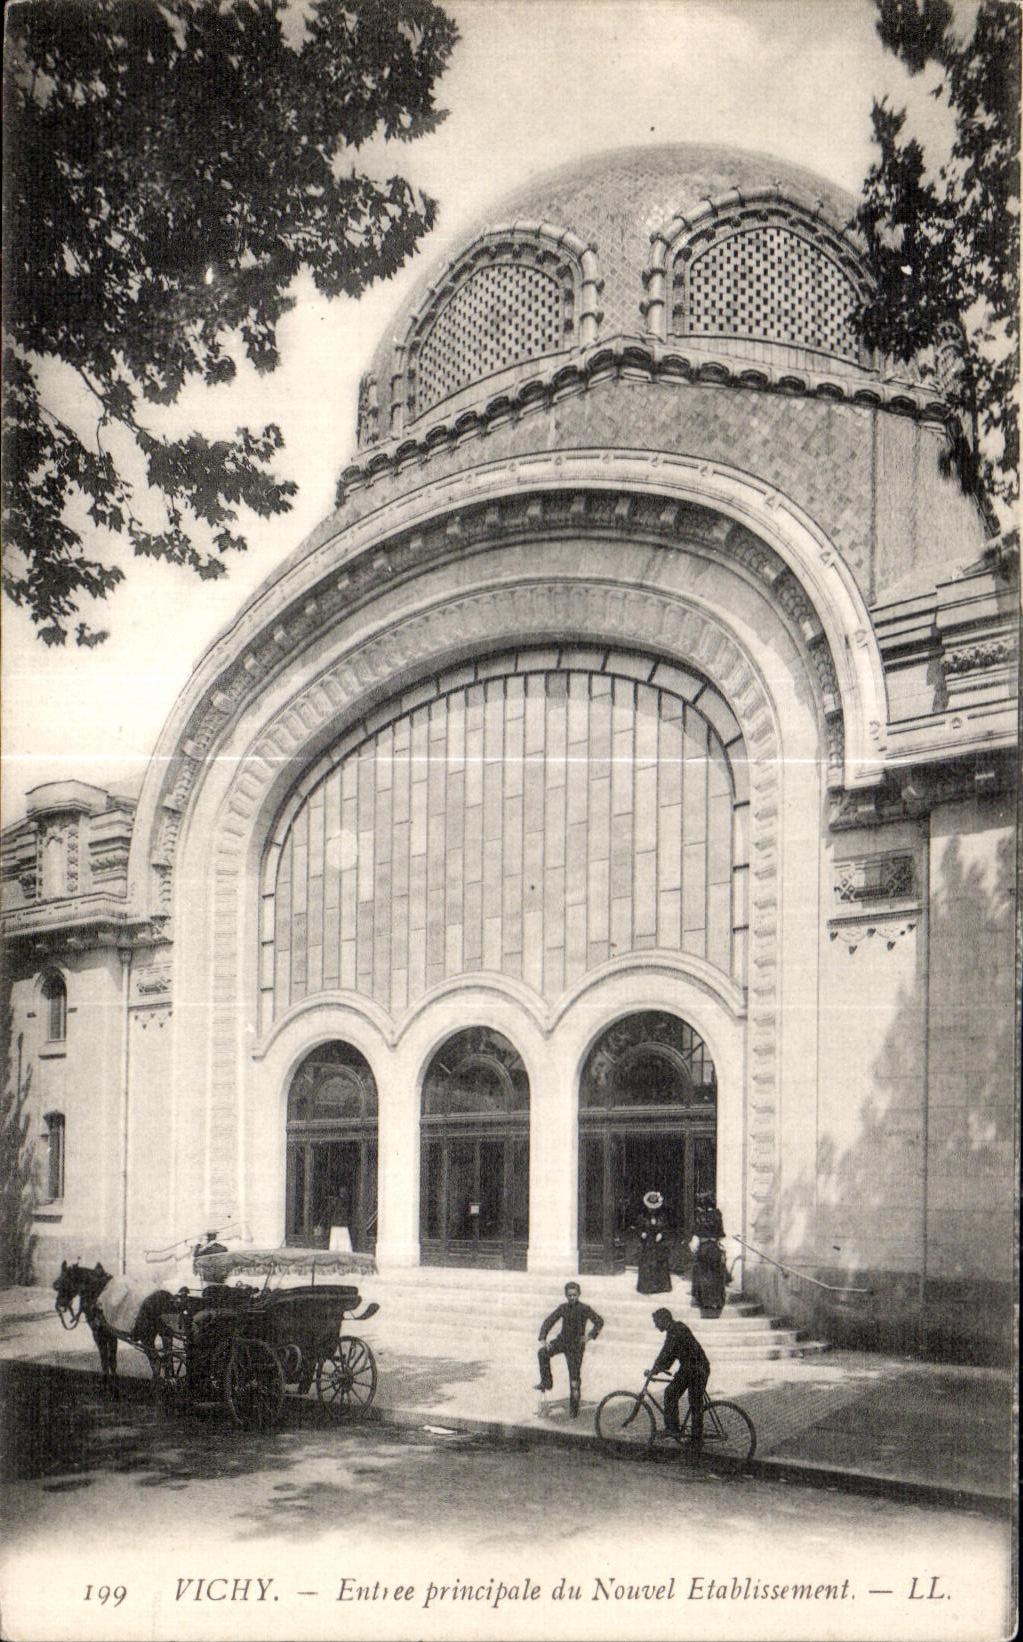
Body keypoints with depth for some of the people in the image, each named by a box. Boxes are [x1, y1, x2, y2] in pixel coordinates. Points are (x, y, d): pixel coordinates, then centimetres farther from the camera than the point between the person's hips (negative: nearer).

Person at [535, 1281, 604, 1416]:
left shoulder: (585, 1309, -10)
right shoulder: (563, 1308, -1)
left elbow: (599, 1321, -11)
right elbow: (548, 1321, 0)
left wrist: (589, 1336, -21)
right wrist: (543, 1339, -13)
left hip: (576, 1345, -3)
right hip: (562, 1340, 3)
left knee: (575, 1377, -2)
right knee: (543, 1353, -23)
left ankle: (574, 1407, 10)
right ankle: (546, 1382, -11)